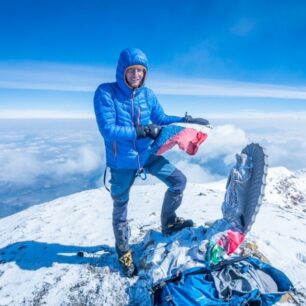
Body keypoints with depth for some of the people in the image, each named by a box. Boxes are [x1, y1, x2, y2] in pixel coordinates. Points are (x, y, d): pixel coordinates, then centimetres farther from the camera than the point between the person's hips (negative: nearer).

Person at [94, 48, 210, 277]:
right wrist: (141, 131, -29)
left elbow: (161, 119, 10)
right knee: (120, 207, 12)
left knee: (179, 181, 3)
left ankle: (168, 223, 28)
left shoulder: (147, 94, -2)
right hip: (121, 162, -4)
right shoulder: (105, 93, -16)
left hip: (148, 154, 4)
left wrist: (185, 120, 0)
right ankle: (123, 251, 37)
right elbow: (108, 130, -23)